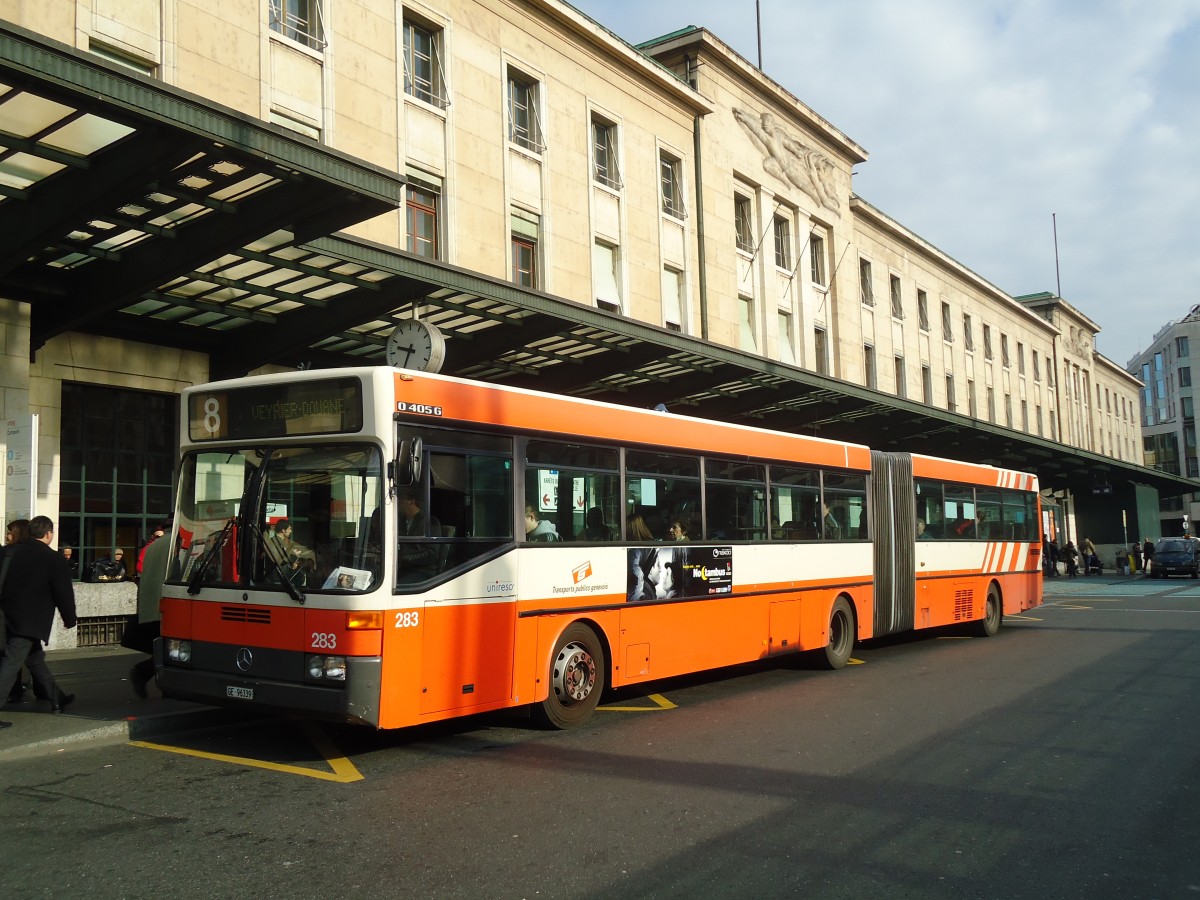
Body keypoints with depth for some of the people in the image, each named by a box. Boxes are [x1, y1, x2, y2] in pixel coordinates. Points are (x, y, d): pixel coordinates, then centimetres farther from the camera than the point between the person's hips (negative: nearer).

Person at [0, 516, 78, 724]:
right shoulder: (53, 560, -12)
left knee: (35, 658, 20)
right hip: (29, 622, -7)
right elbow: (64, 594, -8)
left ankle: (57, 698, 33)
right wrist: (69, 619, 6)